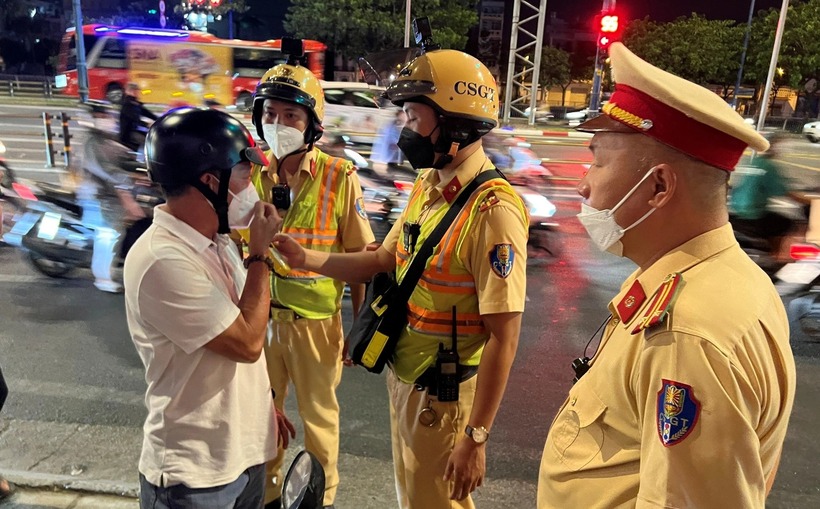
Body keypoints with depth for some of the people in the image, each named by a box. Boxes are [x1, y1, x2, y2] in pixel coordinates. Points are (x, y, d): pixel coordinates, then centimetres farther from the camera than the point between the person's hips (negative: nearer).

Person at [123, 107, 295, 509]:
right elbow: (247, 343, -24)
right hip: (196, 471, -8)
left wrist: (265, 406, 17)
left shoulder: (217, 241, 2)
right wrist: (260, 253, -16)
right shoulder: (162, 260, -26)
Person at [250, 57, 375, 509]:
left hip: (316, 320, -3)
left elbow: (359, 259, -8)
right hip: (260, 315, 3)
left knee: (318, 416, 16)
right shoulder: (252, 174, -3)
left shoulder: (339, 177, -13)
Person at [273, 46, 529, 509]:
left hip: (444, 397, -8)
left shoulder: (492, 210, -26)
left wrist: (476, 437, -21)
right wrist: (307, 258, -1)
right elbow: (383, 261, 10)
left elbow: (504, 337, -24)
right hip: (403, 378, 8)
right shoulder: (427, 186, 2)